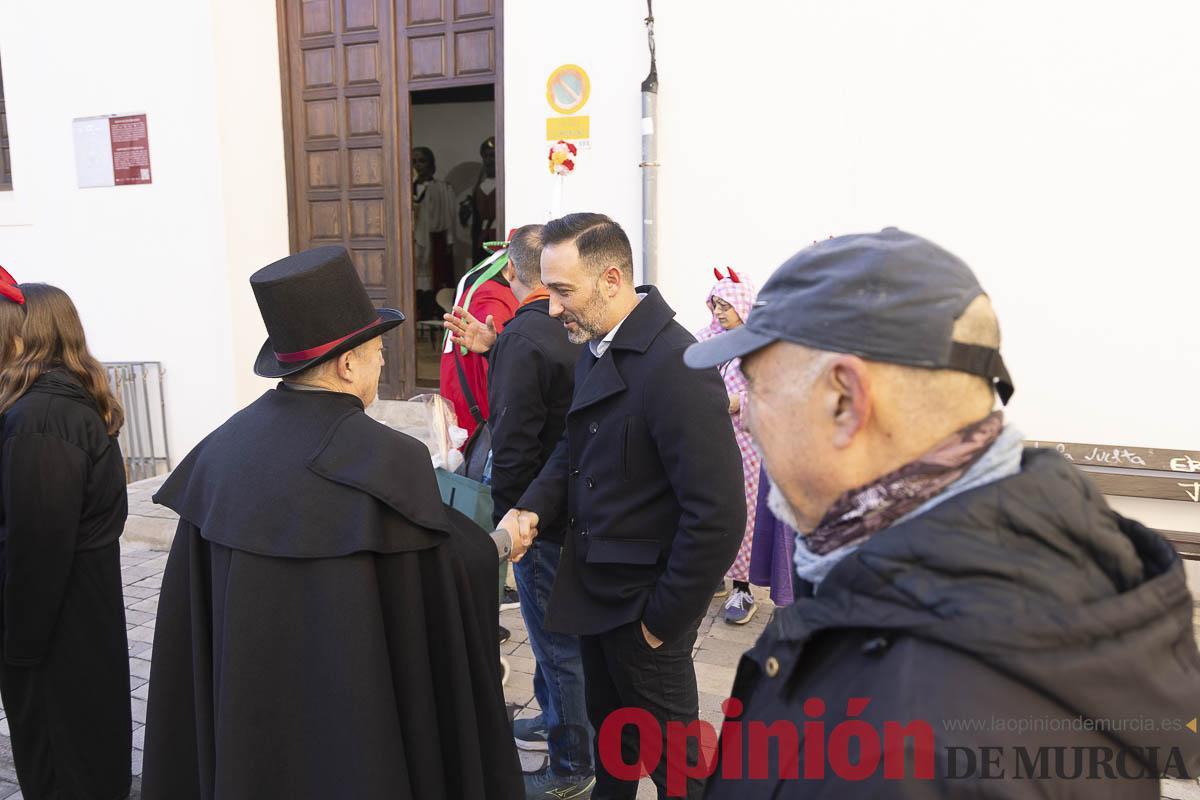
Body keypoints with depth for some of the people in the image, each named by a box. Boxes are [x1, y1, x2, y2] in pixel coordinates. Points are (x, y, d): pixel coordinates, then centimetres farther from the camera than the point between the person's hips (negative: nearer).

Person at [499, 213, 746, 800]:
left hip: (643, 600, -8)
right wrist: (532, 508, -6)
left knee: (668, 752, 14)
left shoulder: (676, 368, -26)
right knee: (607, 726, 26)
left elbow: (718, 516, -25)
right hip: (597, 588, 8)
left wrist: (665, 620, -16)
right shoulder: (596, 347, 2)